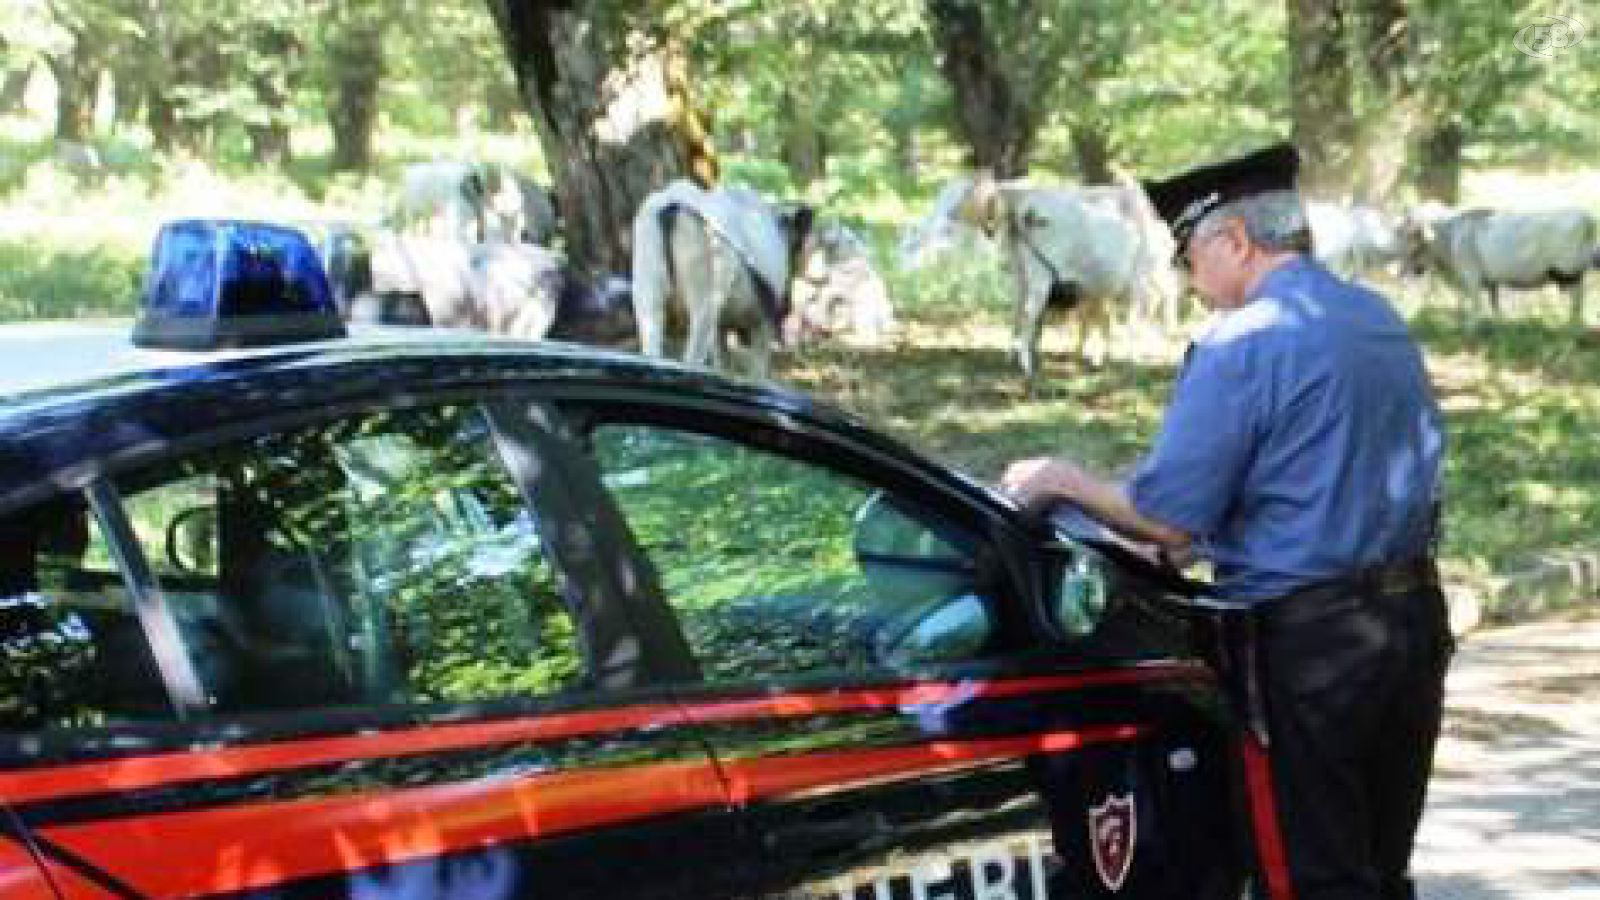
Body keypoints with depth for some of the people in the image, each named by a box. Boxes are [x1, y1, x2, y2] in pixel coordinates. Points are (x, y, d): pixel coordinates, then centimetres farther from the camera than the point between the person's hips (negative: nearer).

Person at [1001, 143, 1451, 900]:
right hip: (1415, 615, 8)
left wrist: (1064, 481, 0)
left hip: (1309, 639, -8)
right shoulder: (1384, 323, 11)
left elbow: (1167, 521, -16)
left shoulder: (1241, 345, -15)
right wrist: (1216, 535, 22)